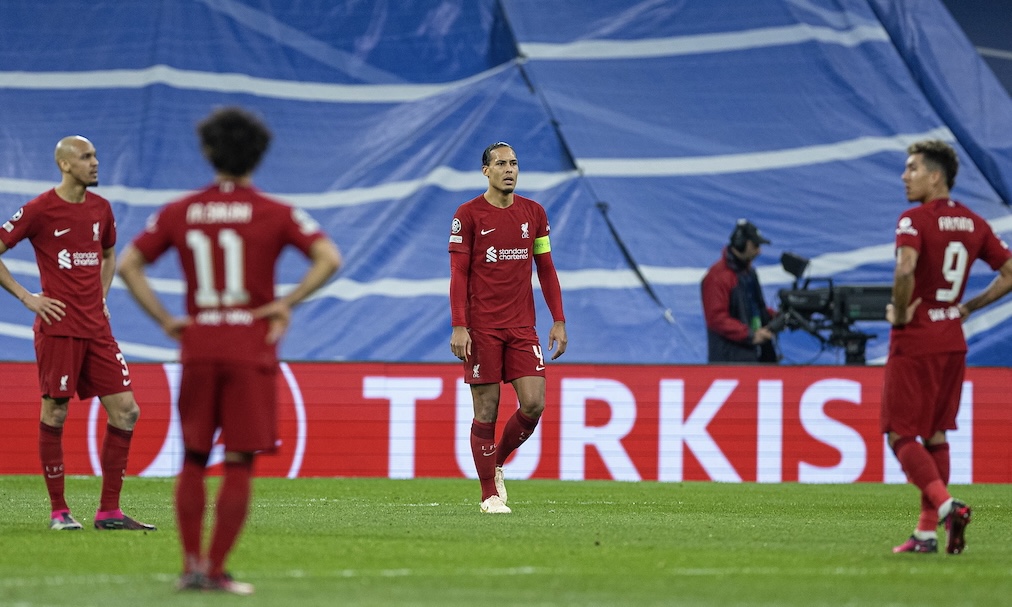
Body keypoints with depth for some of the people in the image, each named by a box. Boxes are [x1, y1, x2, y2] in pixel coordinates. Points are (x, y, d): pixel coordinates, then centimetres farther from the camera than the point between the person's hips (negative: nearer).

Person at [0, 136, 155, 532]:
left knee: (125, 411, -1)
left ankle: (109, 511, 5)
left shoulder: (101, 208, 11)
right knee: (54, 414, -1)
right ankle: (58, 510, 8)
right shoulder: (39, 210, -7)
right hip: (59, 328, -6)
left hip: (97, 329, 6)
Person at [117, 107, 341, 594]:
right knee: (239, 464, 2)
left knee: (193, 461, 13)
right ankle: (216, 571, -2)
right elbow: (328, 258, -14)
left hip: (197, 348, 2)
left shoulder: (179, 212, 6)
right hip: (252, 348, -2)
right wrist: (285, 303, -8)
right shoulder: (275, 214, -2)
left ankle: (192, 565, 8)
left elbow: (127, 265, 3)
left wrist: (165, 320, 4)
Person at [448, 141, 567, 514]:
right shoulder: (468, 215, -2)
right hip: (481, 328, -3)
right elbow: (459, 274, -4)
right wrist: (459, 327, -12)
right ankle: (489, 494, 7)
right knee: (486, 411, -2)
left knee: (534, 403, -8)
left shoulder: (534, 213, 9)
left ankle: (497, 463, 18)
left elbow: (546, 269, 13)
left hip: (522, 327, 3)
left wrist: (558, 321, 7)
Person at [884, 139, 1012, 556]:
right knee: (935, 435, 13)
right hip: (953, 341, 7)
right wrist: (968, 307, 13)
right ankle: (927, 532, 13)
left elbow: (905, 269, -31)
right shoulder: (974, 224, 8)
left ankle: (946, 505, -21)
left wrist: (899, 312, -16)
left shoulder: (915, 220, -14)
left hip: (914, 342, -7)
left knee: (900, 436, -2)